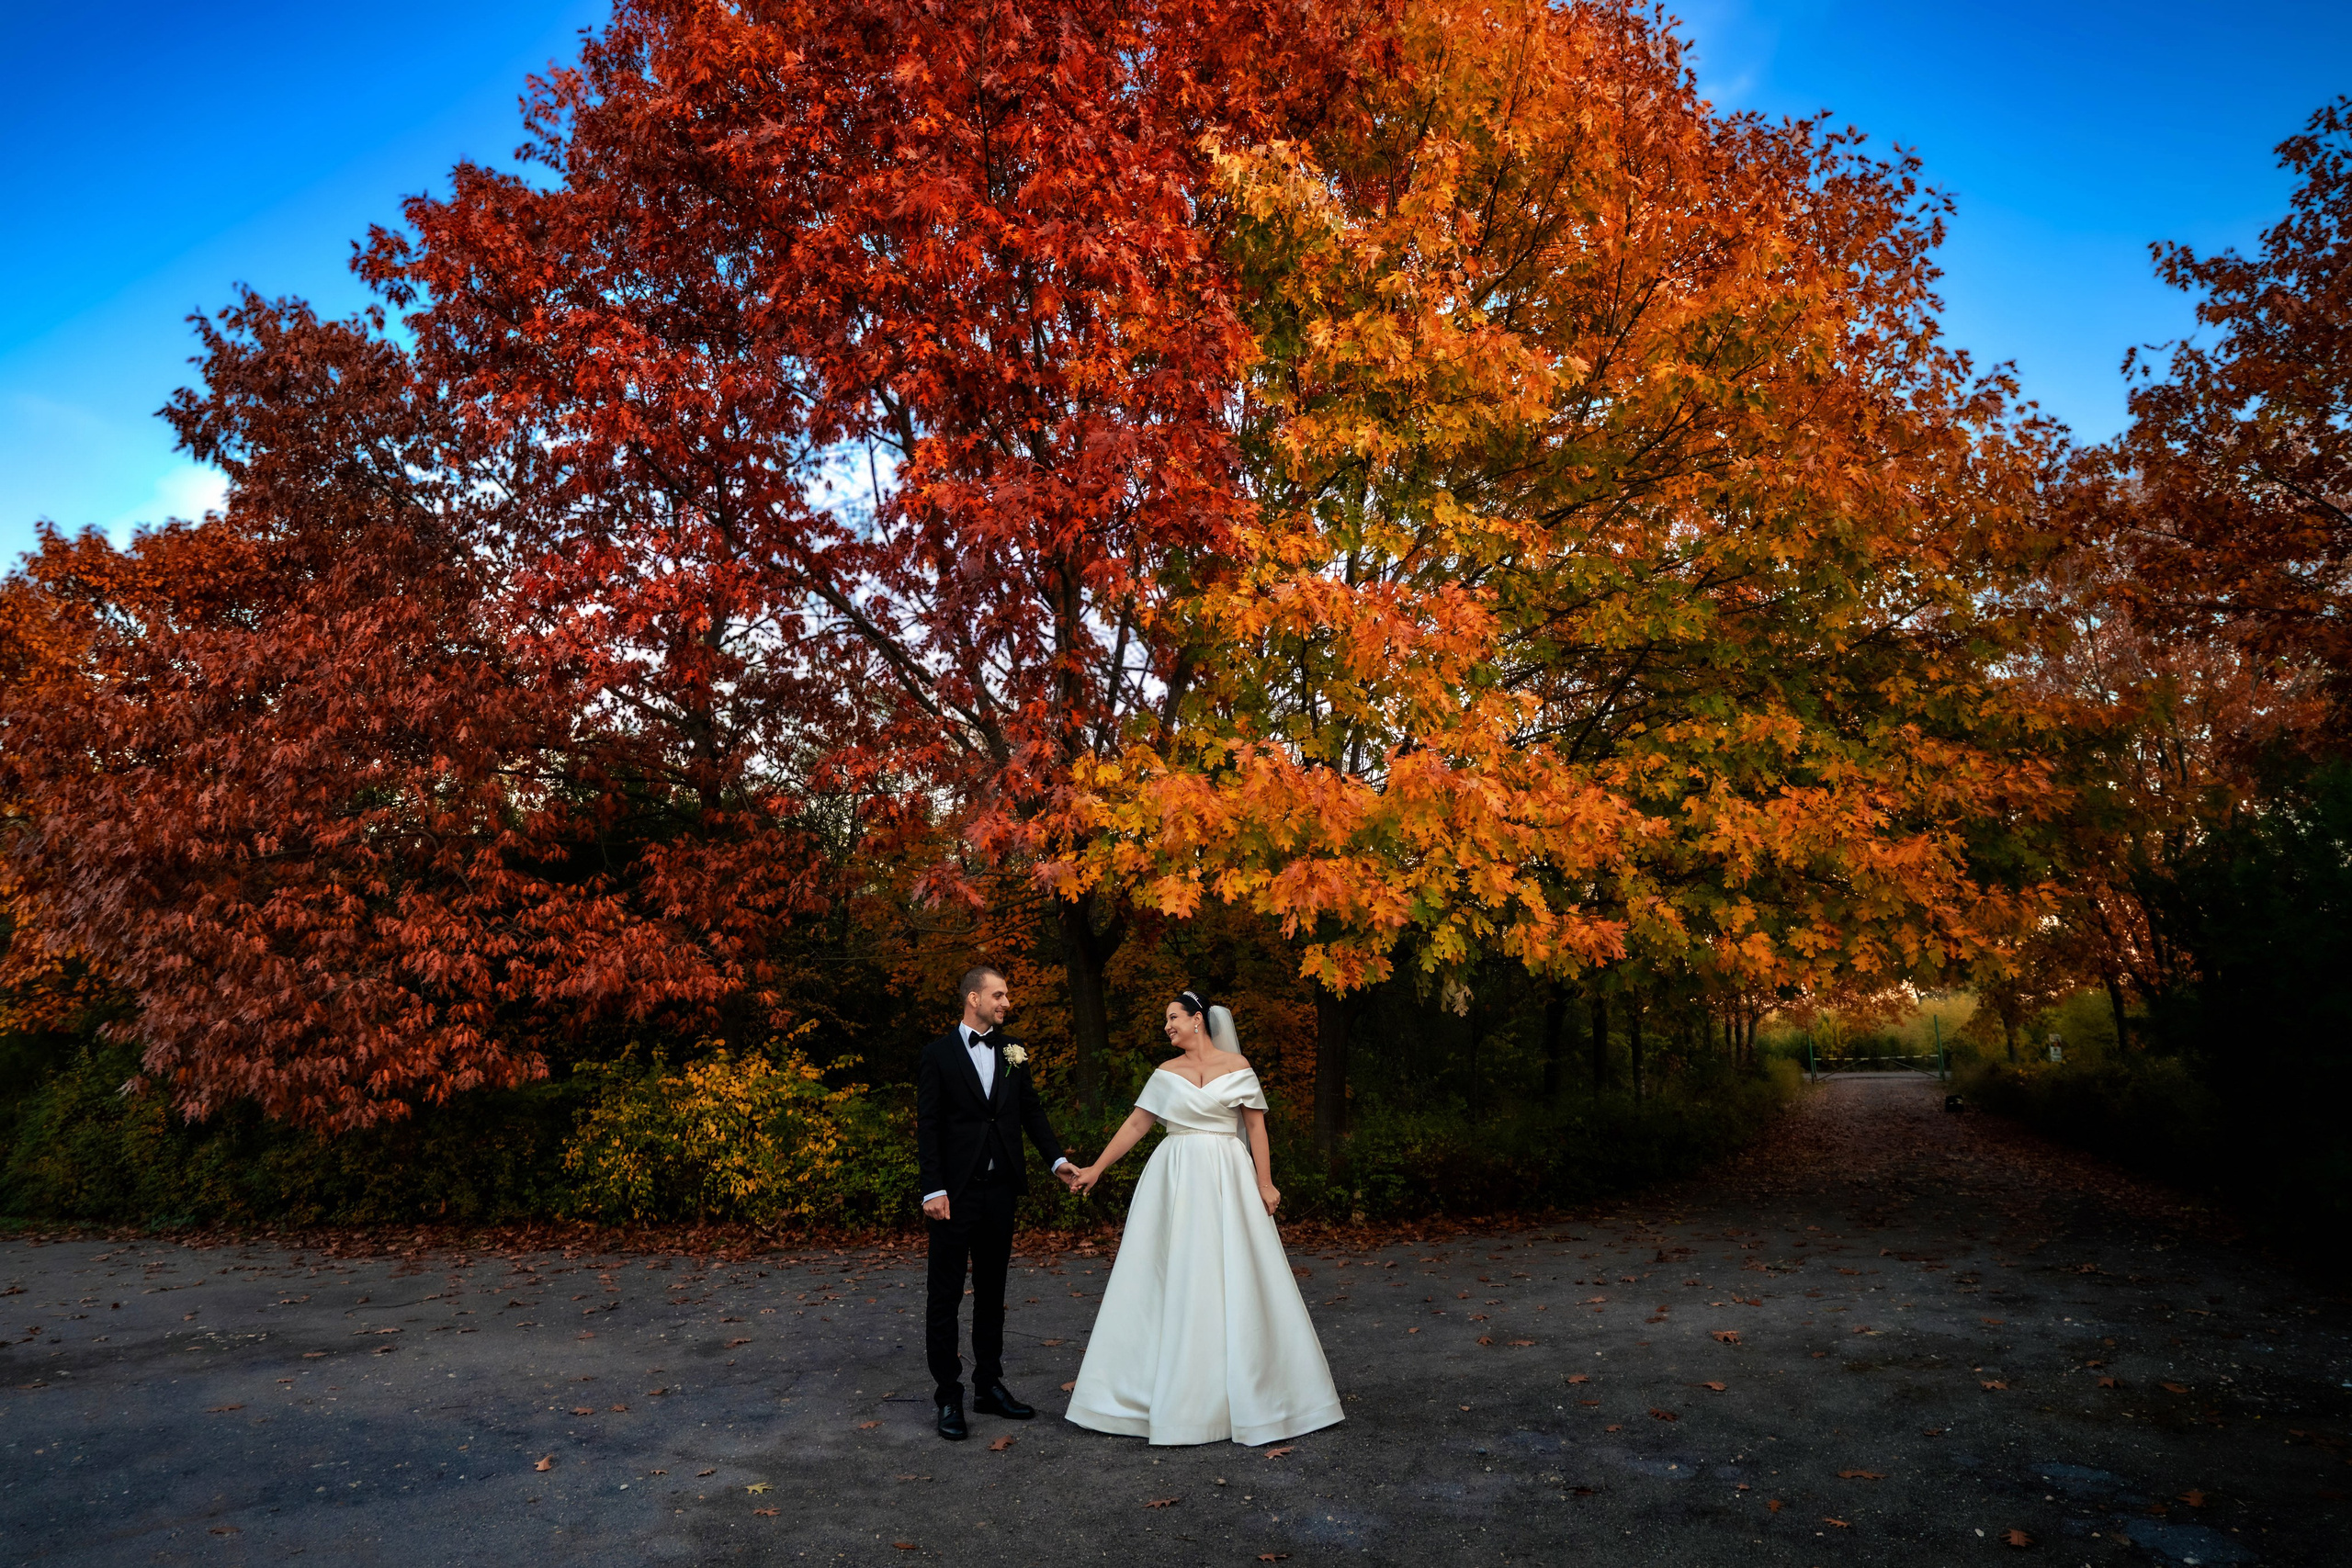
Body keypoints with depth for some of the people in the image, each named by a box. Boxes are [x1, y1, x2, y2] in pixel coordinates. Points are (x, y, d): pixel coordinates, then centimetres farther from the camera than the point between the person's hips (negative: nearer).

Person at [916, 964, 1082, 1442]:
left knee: (992, 1292, 14)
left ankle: (989, 1387, 25)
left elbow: (1031, 1111, 10)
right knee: (945, 1295, 3)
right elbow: (927, 1127, -8)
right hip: (954, 1192, -5)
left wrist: (1058, 1159, -2)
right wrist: (933, 1190, -14)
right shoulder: (939, 1054, -5)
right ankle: (948, 1397, 12)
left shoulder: (1012, 1054, 9)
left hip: (1000, 1189, 5)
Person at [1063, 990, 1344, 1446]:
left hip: (1225, 1184, -2)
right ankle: (1174, 1389, 13)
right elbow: (1136, 1124, 9)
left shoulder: (1236, 1066, 2)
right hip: (1175, 1183, 2)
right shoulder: (1166, 1074, 8)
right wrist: (1097, 1168, 6)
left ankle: (1243, 1391, 14)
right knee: (1170, 1281, 3)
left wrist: (1265, 1182, -6)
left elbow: (1255, 1125, 0)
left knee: (1232, 1279, 0)